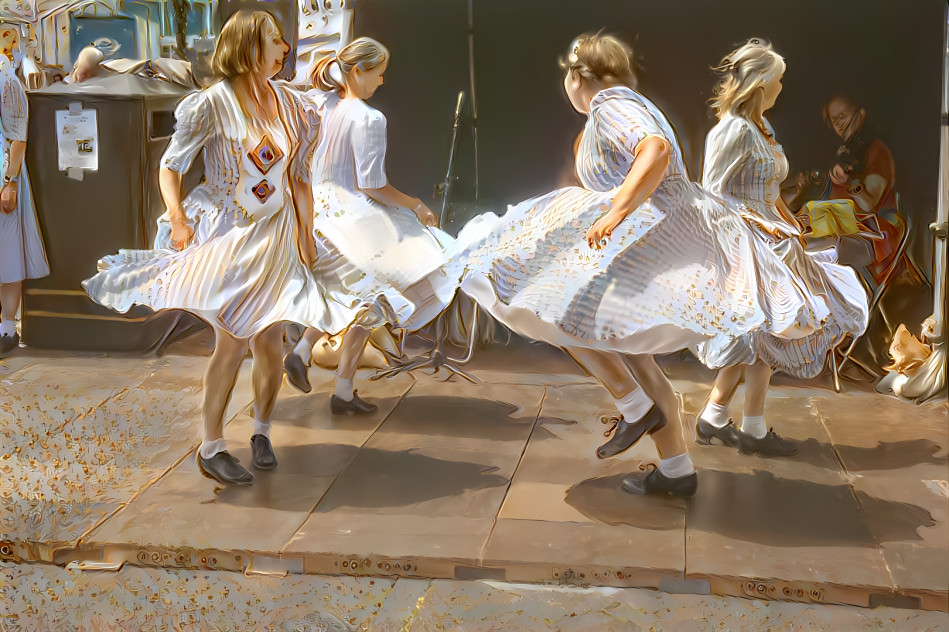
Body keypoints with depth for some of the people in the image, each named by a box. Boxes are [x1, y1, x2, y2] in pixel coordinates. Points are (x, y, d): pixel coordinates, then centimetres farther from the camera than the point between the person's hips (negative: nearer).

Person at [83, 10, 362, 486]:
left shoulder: (288, 102, 6)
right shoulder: (215, 103, -9)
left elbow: (299, 177, 14)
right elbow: (170, 166, -5)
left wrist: (306, 234, 12)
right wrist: (177, 219, -19)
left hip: (277, 235, 5)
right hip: (228, 236, -4)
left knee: (270, 343, 2)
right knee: (233, 339, -11)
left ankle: (261, 431, 27)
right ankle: (211, 448, 3)